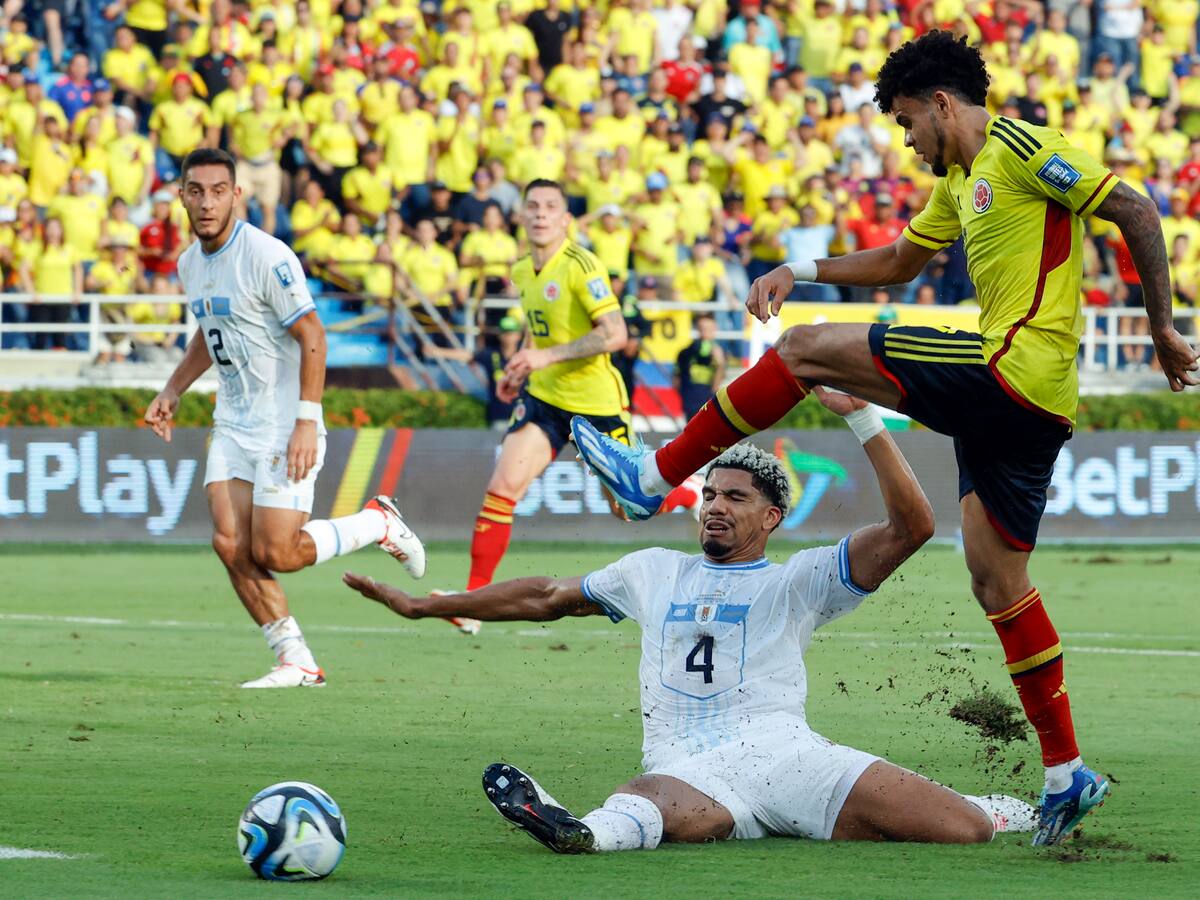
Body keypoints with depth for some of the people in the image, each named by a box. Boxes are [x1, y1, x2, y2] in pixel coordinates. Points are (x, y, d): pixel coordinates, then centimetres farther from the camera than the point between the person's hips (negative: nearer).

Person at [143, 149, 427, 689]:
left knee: (275, 554, -11)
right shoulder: (191, 263, 9)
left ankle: (378, 523, 14)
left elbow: (311, 336, -17)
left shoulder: (266, 256, -17)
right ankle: (297, 663, 3)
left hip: (284, 423, -7)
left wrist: (307, 422, -22)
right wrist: (171, 392, 19)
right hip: (232, 423, 8)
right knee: (230, 544, -6)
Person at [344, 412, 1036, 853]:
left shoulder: (797, 581, 17)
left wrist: (863, 417, -4)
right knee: (649, 803, -42)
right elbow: (546, 598, 37)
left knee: (963, 828, -19)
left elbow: (911, 527, 4)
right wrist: (422, 606, 38)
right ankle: (584, 833, -76)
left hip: (782, 751, 0)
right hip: (688, 771, 0)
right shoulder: (655, 572, 29)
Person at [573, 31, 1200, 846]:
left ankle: (654, 478, -2)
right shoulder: (959, 183, 24)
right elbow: (900, 262, 37)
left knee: (806, 351, -6)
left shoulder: (1020, 151, -6)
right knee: (998, 583, 9)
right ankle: (1066, 775, 10)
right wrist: (801, 271, 26)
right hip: (1022, 404, 10)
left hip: (1015, 369, -10)